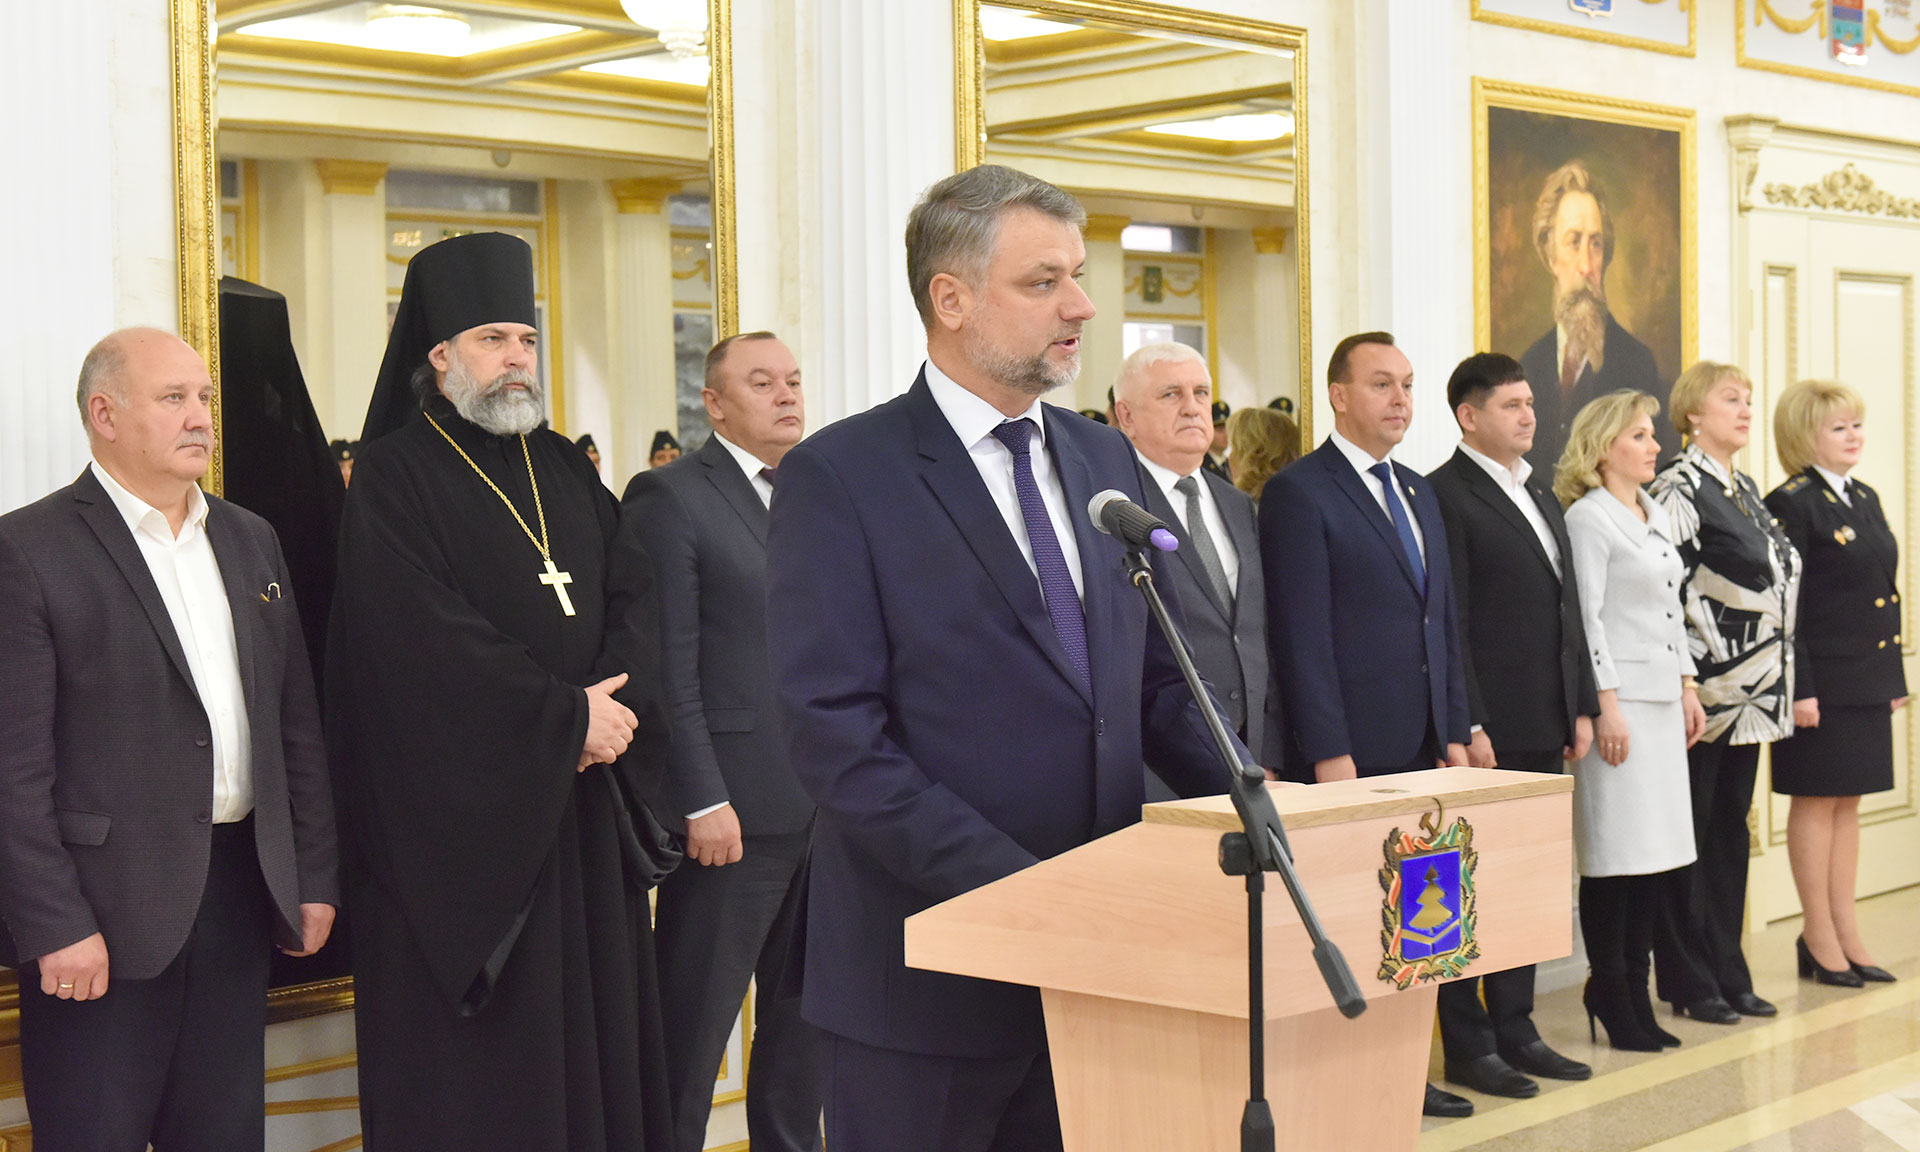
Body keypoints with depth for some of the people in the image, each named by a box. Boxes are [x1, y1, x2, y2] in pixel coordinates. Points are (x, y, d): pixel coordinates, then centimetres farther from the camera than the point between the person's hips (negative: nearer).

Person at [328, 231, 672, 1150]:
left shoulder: (566, 469, 15)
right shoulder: (394, 476, -5)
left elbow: (635, 593, 10)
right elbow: (425, 642, -16)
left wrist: (619, 700, -9)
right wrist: (568, 716, -14)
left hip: (583, 799, 6)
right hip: (458, 811, -6)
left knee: (594, 1037, 8)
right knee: (470, 1073, 0)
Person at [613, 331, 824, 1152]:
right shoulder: (669, 498, -6)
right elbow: (667, 667, -11)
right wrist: (702, 801, -16)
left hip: (828, 801, 7)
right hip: (736, 807, -6)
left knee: (804, 1018, 15)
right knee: (692, 1029, 3)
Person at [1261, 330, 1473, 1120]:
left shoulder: (1419, 493, 17)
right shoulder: (1299, 493, -7)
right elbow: (1302, 635, -13)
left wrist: (1455, 731, 13)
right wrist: (1329, 754, -16)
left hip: (1422, 752, 7)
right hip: (1352, 755, -7)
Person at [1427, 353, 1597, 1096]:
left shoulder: (1539, 496, 17)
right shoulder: (1445, 495, -11)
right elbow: (1447, 623, -15)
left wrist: (1581, 706, 13)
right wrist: (1468, 726, -18)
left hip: (1544, 727, 8)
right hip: (1487, 727, -8)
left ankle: (1514, 1030, 24)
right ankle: (1468, 1046, 9)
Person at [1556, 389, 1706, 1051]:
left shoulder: (1657, 517, 17)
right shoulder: (1588, 517, -8)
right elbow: (1586, 617, -13)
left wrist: (1688, 688, 16)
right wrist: (1607, 705, -17)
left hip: (1662, 699, 8)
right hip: (1619, 702, -8)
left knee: (1659, 854, 7)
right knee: (1617, 856, -4)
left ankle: (1630, 990, 16)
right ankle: (1612, 996, 7)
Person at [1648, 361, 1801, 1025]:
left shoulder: (1747, 489, 15)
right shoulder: (1679, 488, -11)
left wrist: (1777, 680, 15)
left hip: (1751, 691, 8)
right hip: (1704, 690, -8)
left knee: (1731, 827, 12)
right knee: (1691, 831, -1)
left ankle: (1727, 974, 18)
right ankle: (1689, 984, 5)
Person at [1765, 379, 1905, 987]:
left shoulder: (1865, 499, 14)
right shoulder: (1791, 505, -11)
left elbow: (1885, 594, 17)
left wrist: (1894, 677, 14)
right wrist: (1797, 688, -19)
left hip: (1867, 681, 8)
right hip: (1822, 680, -8)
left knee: (1848, 802, 12)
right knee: (1817, 802, 1)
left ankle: (1845, 931, 19)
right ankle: (1819, 937, 10)